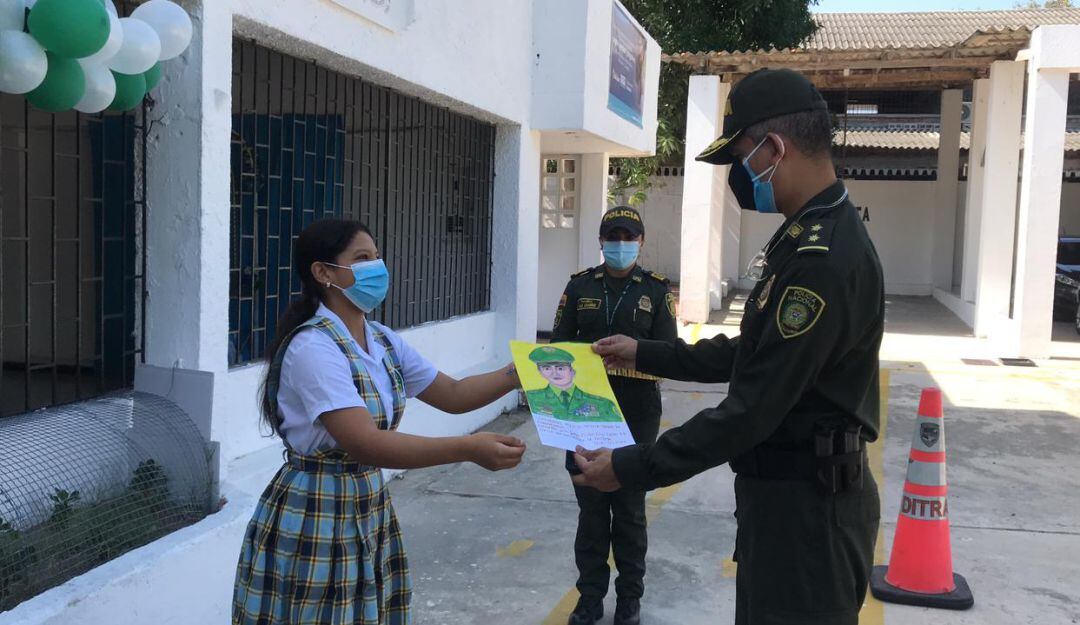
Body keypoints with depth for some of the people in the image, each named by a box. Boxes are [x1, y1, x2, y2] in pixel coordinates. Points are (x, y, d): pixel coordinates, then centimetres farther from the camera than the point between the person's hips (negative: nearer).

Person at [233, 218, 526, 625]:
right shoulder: (313, 347, -21)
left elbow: (452, 395, 11)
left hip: (369, 512, 8)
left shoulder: (383, 341, 6)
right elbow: (365, 444, -30)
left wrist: (516, 375, -5)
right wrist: (468, 449, -37)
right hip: (312, 522, -7)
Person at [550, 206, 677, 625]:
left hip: (636, 414, -1)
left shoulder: (656, 290, 2)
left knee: (630, 508, 8)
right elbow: (558, 343, 5)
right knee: (591, 507, 8)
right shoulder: (580, 286, 7)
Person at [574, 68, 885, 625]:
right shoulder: (806, 237, 9)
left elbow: (752, 411, -26)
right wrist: (646, 355, 17)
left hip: (807, 505, -10)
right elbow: (751, 353, 17)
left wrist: (630, 468, -19)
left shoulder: (826, 259, -26)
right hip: (784, 491, 10)